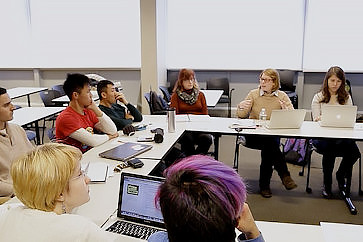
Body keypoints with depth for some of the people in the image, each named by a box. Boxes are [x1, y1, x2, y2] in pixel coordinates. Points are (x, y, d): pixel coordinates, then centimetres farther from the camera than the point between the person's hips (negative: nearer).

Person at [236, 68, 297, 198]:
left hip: (274, 134, 1)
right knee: (270, 141, -34)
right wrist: (241, 107, -16)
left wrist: (287, 110, -23)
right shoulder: (253, 94, 9)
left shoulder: (282, 96, 9)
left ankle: (264, 184, -21)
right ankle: (284, 175, -28)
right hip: (253, 135, -1)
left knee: (268, 145, -33)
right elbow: (241, 116, 7)